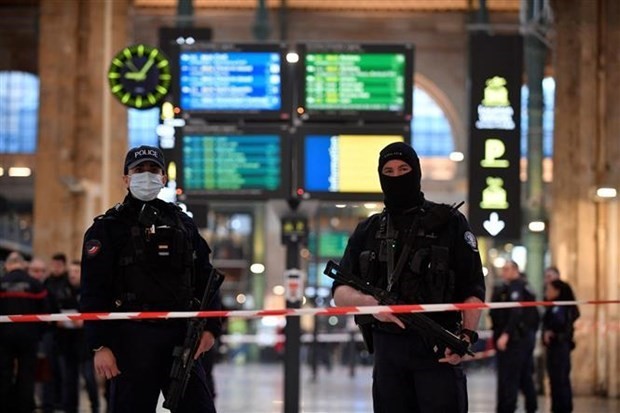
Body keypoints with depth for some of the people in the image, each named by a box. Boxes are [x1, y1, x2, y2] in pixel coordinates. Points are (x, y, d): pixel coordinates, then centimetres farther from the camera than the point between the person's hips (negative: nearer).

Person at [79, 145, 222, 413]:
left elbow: (205, 280, 18)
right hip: (132, 339, -4)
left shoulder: (183, 224, 16)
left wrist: (211, 326, 4)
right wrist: (100, 345, -13)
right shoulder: (108, 227, 1)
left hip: (180, 337, 4)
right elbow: (93, 292, -5)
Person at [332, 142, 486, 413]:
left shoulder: (449, 223, 5)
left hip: (438, 349, -4)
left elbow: (473, 290, 1)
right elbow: (340, 293, 11)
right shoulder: (368, 231, 16)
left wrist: (467, 335, -15)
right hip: (388, 351, 4)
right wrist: (370, 301, -11)